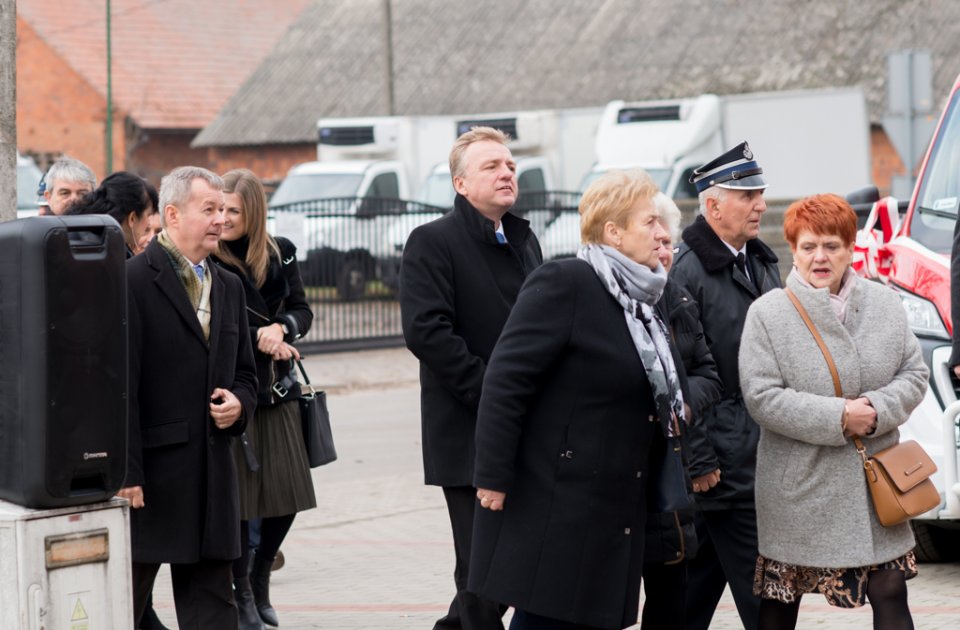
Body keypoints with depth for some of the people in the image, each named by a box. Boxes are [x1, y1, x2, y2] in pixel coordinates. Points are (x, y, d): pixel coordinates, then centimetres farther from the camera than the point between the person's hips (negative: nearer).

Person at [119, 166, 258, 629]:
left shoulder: (228, 287, 14)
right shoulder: (133, 280, -9)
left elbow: (244, 373, 24)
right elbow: (120, 386, -13)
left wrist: (239, 403, -1)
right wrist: (127, 472, -17)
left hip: (212, 472, 7)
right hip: (150, 471, -6)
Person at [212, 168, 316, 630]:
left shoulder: (280, 254, 7)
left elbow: (302, 310, 8)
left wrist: (280, 328, -12)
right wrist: (260, 339, -16)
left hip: (278, 389, 4)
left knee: (288, 493, 5)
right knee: (238, 494, -2)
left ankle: (261, 580, 26)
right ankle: (241, 592, 14)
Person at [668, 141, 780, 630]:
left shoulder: (763, 262, 14)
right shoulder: (689, 272, -13)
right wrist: (698, 462, -16)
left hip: (766, 450, 8)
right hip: (725, 458, -8)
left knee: (702, 577, 14)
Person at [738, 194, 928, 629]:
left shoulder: (884, 305, 4)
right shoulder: (767, 314, -8)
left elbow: (914, 375, 5)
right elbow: (762, 397, -14)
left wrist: (879, 409, -15)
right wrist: (837, 418, -20)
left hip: (874, 484, 3)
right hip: (798, 491, -3)